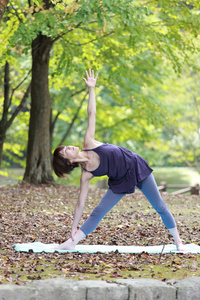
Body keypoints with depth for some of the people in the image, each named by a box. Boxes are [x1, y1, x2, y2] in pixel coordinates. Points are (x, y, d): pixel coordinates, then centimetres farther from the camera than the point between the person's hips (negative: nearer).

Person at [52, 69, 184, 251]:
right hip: (121, 182, -2)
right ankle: (71, 243, 0)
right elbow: (81, 202, -9)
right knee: (97, 213, -8)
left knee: (160, 207, 7)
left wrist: (91, 89, -14)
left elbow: (91, 115, -10)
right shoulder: (86, 174, -15)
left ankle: (178, 241, 20)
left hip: (138, 167, 2)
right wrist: (74, 227, -9)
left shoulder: (89, 143, -11)